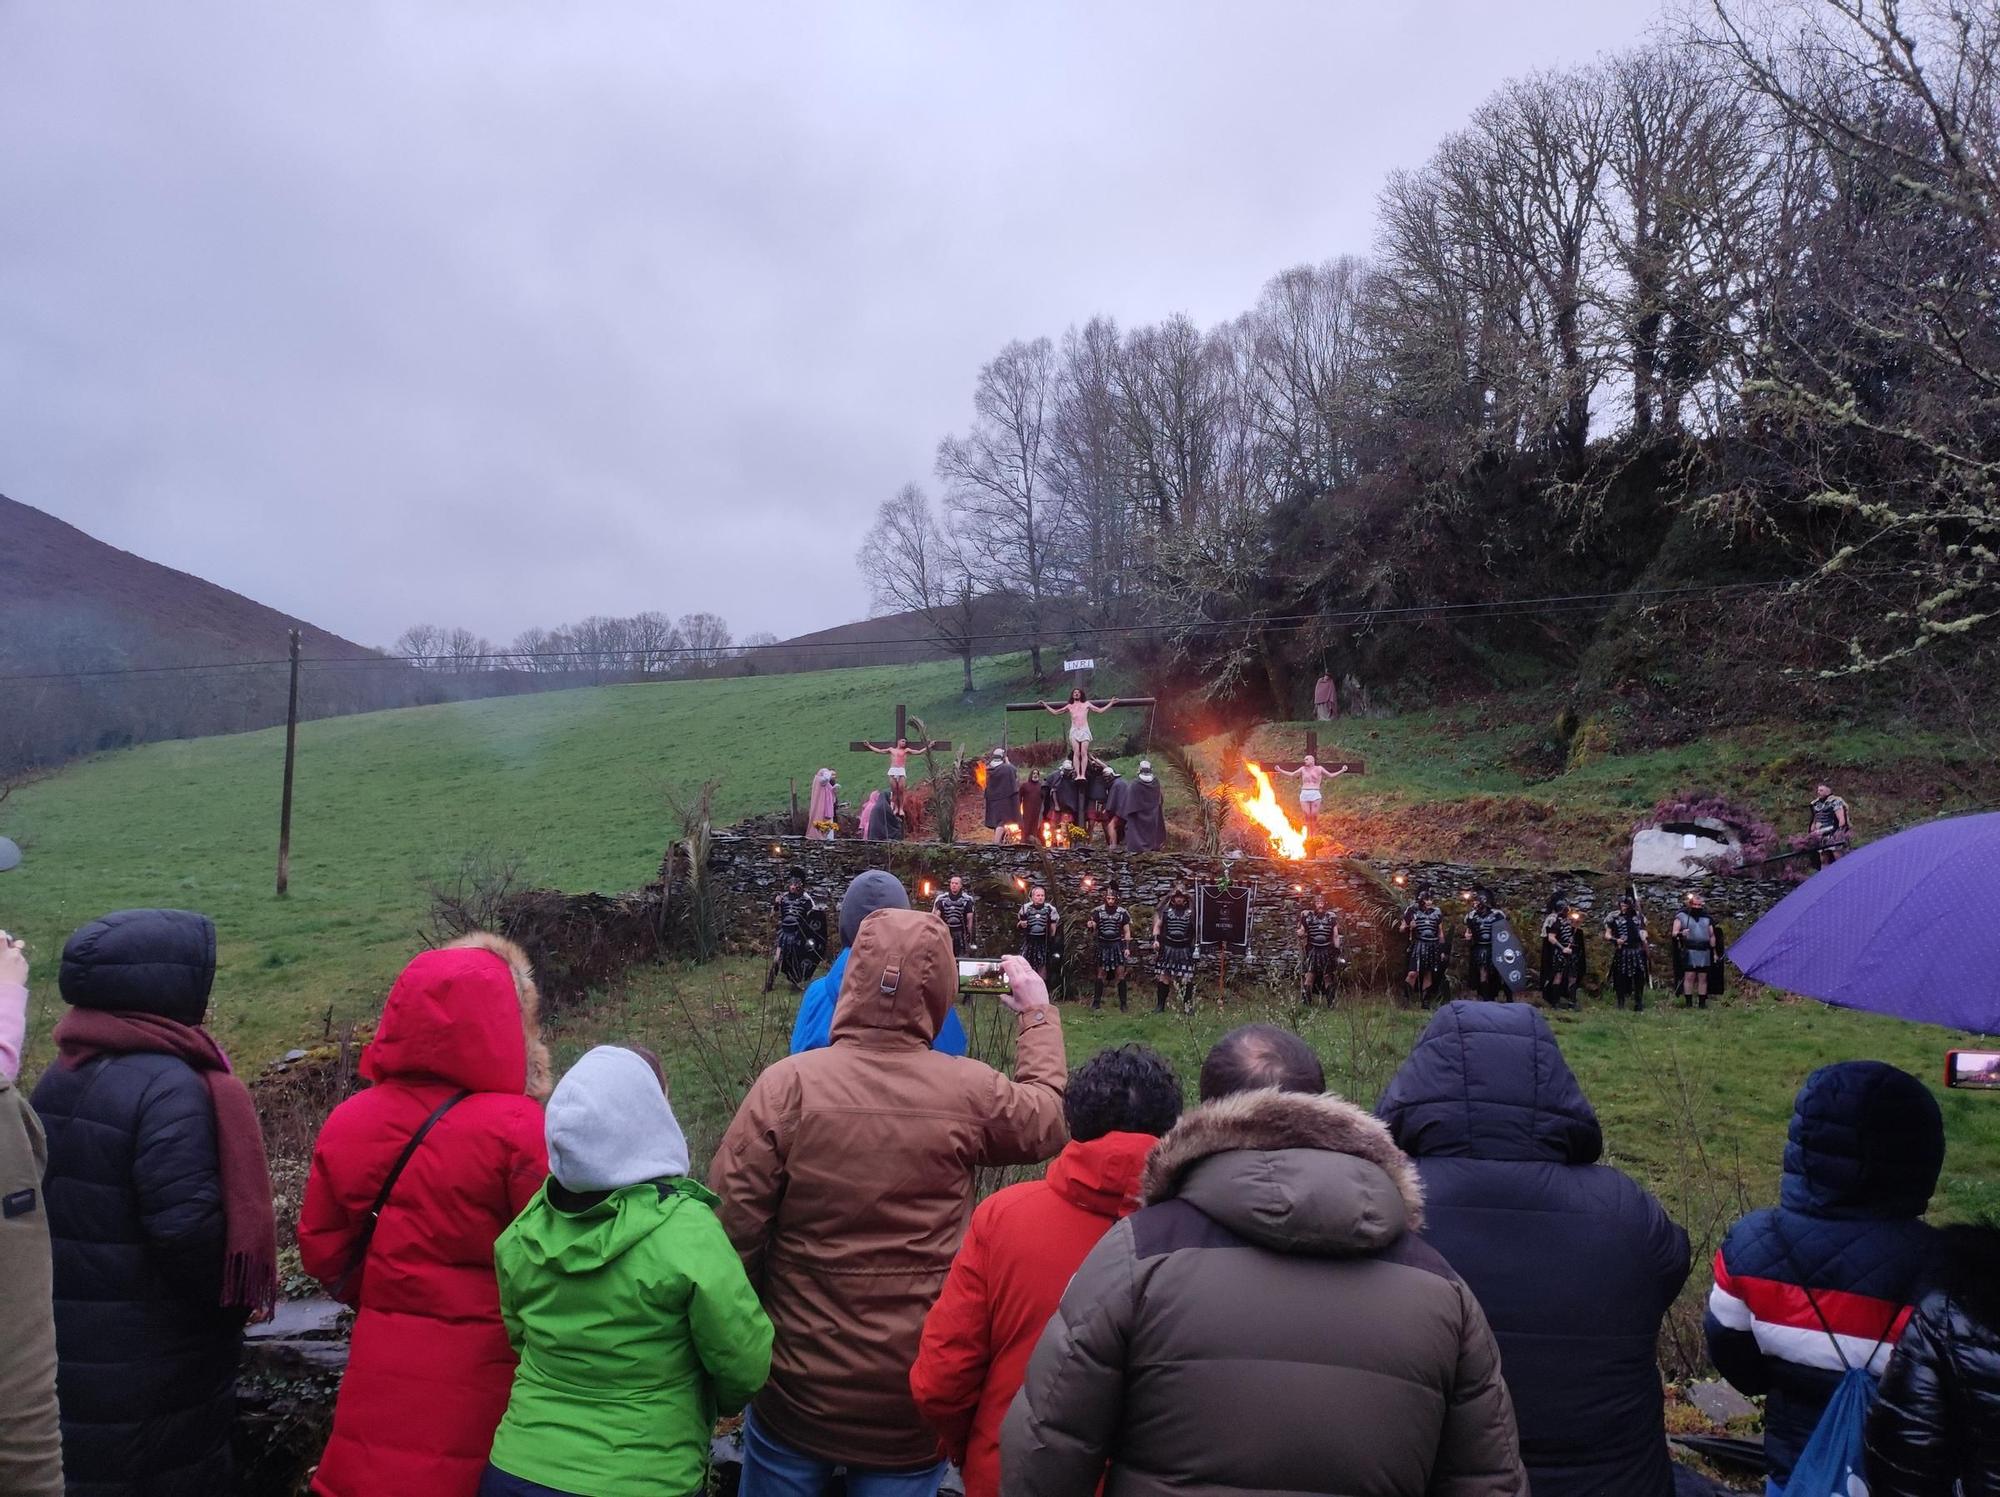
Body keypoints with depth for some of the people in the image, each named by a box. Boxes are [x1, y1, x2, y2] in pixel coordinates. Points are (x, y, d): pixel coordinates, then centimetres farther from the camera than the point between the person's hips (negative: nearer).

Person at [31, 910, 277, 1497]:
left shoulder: (60, 1077, 4)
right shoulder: (170, 1087, -23)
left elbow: (58, 1202, 11)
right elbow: (187, 1223, -27)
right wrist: (238, 1297, -11)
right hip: (150, 1355, -8)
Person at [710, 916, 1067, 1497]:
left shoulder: (788, 1083, -16)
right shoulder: (972, 1092, -12)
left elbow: (732, 1226, -15)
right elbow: (1047, 1115, 9)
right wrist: (1038, 1012, 23)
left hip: (797, 1389, 0)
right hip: (917, 1403, 0)